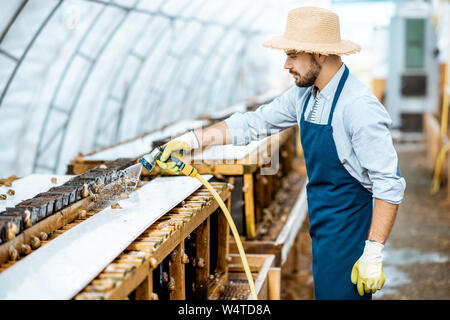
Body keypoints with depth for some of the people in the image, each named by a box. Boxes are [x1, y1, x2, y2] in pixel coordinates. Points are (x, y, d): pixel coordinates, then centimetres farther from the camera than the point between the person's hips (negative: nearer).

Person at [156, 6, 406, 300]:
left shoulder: (360, 107, -23)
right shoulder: (304, 95, 2)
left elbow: (390, 184, -24)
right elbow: (255, 123, 12)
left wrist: (373, 254, -25)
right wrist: (193, 140, 6)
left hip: (349, 230, -8)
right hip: (322, 227, 8)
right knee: (323, 290, 17)